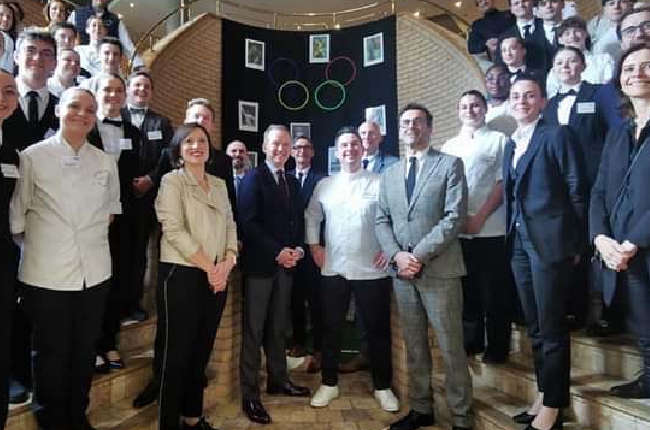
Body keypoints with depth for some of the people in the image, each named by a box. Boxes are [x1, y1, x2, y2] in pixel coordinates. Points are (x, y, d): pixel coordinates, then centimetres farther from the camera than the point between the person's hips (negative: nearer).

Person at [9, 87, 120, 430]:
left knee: (85, 351, 14)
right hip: (46, 274, -3)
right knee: (50, 353, 8)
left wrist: (94, 234, 10)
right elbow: (15, 213, 2)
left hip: (94, 272, 3)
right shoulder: (32, 156, -2)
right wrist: (36, 247, 3)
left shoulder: (106, 162, 7)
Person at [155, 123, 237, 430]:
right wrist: (209, 267, -14)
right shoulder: (172, 181, -4)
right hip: (182, 275, -5)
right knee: (178, 352, 2)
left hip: (217, 277, 6)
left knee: (202, 351, 13)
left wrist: (227, 263, -7)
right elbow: (174, 231, -14)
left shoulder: (219, 184, 13)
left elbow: (230, 226, 10)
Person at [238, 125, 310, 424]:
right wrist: (278, 252, -16)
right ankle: (250, 396, 10)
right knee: (253, 331, 1)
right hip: (259, 264, -6)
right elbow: (247, 223, -14)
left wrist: (297, 249, -2)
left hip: (285, 264, 6)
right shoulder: (253, 178, -6)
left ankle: (278, 380, 29)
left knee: (278, 327, 15)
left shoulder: (293, 183, 15)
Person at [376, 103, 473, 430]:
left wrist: (419, 255, -15)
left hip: (439, 270, -5)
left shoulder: (450, 165, 0)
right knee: (414, 347, 14)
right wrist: (397, 255, -8)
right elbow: (381, 221, 10)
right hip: (402, 272, 5)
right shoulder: (389, 174, 16)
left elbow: (455, 217, -10)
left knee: (451, 348, 2)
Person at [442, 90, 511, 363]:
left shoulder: (498, 140, 2)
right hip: (457, 231, 4)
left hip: (490, 230, -4)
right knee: (467, 289, 13)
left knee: (494, 291, 4)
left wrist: (480, 217, -12)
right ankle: (472, 341, 26)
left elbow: (503, 183, -5)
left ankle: (497, 347, 18)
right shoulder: (449, 146, 15)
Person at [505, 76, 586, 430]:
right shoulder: (511, 145, 16)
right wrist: (511, 237, 9)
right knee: (534, 326, 15)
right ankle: (543, 395, 29)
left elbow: (576, 191, -8)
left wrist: (575, 244, -10)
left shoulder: (556, 135, -5)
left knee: (552, 328, 1)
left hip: (548, 241, -7)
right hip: (519, 242, 7)